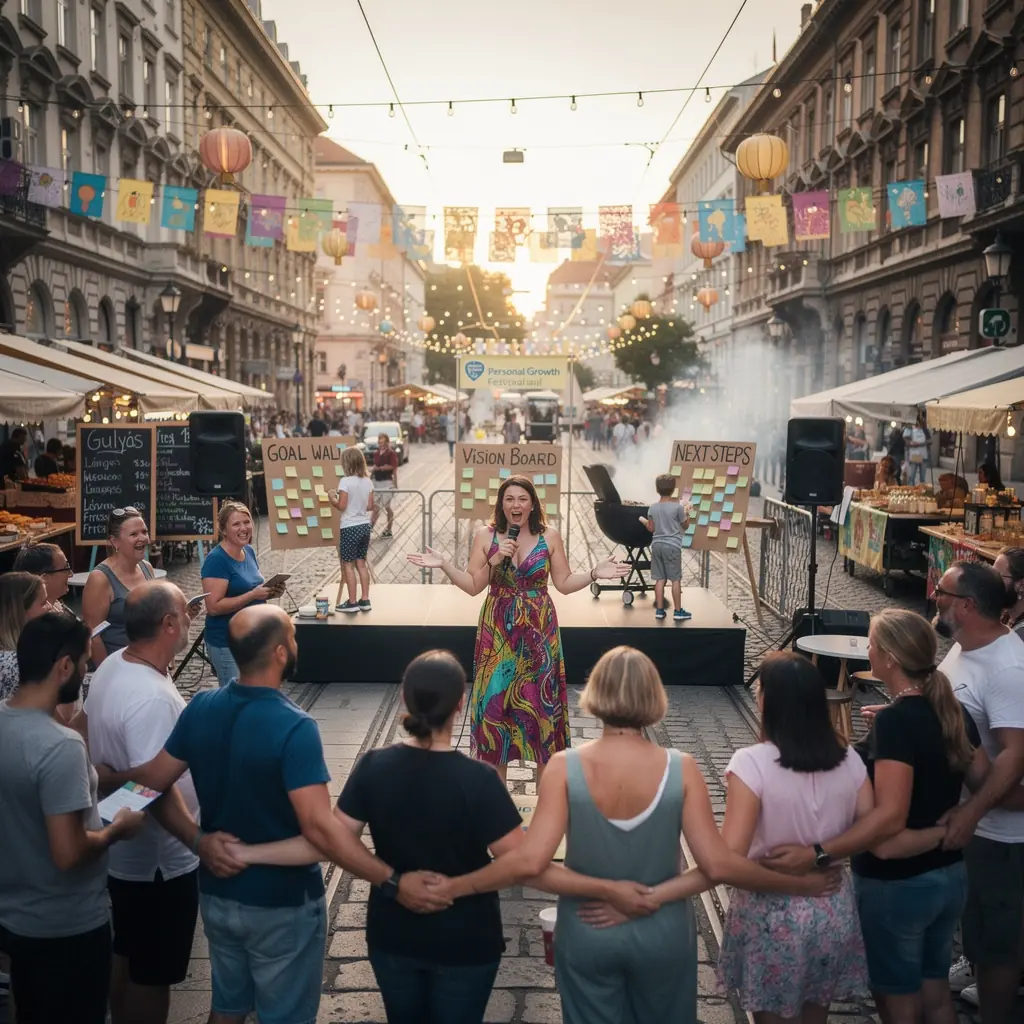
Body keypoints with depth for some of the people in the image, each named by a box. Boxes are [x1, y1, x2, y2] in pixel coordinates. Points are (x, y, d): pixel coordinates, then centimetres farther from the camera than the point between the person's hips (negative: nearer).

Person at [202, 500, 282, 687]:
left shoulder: (249, 551, 6)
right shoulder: (216, 560, -18)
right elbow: (213, 607, -23)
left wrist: (269, 593, -2)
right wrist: (253, 595, -26)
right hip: (227, 643, -8)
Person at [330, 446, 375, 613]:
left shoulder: (345, 481, -15)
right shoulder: (368, 482, 3)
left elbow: (341, 506, -16)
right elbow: (370, 506, 6)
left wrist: (332, 499, 2)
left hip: (350, 528, -6)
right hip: (365, 526, 6)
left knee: (348, 565, 2)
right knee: (361, 564, 14)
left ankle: (352, 603, 3)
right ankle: (365, 600, 15)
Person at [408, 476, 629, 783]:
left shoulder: (549, 537, 0)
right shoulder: (485, 536, -1)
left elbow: (564, 583, 3)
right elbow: (473, 586, -2)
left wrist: (594, 573, -11)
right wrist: (444, 565, -15)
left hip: (538, 633, 0)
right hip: (498, 633, 0)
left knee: (541, 702, 3)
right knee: (496, 700, 3)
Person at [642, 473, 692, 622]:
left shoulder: (653, 508, 2)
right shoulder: (678, 506, -9)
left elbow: (651, 528, 6)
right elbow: (685, 525, 1)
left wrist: (643, 521, 25)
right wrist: (687, 513, 19)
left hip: (657, 545, 4)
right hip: (672, 546, -4)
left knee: (660, 579, 8)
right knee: (676, 579, 2)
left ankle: (659, 610, 10)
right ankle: (678, 611, 4)